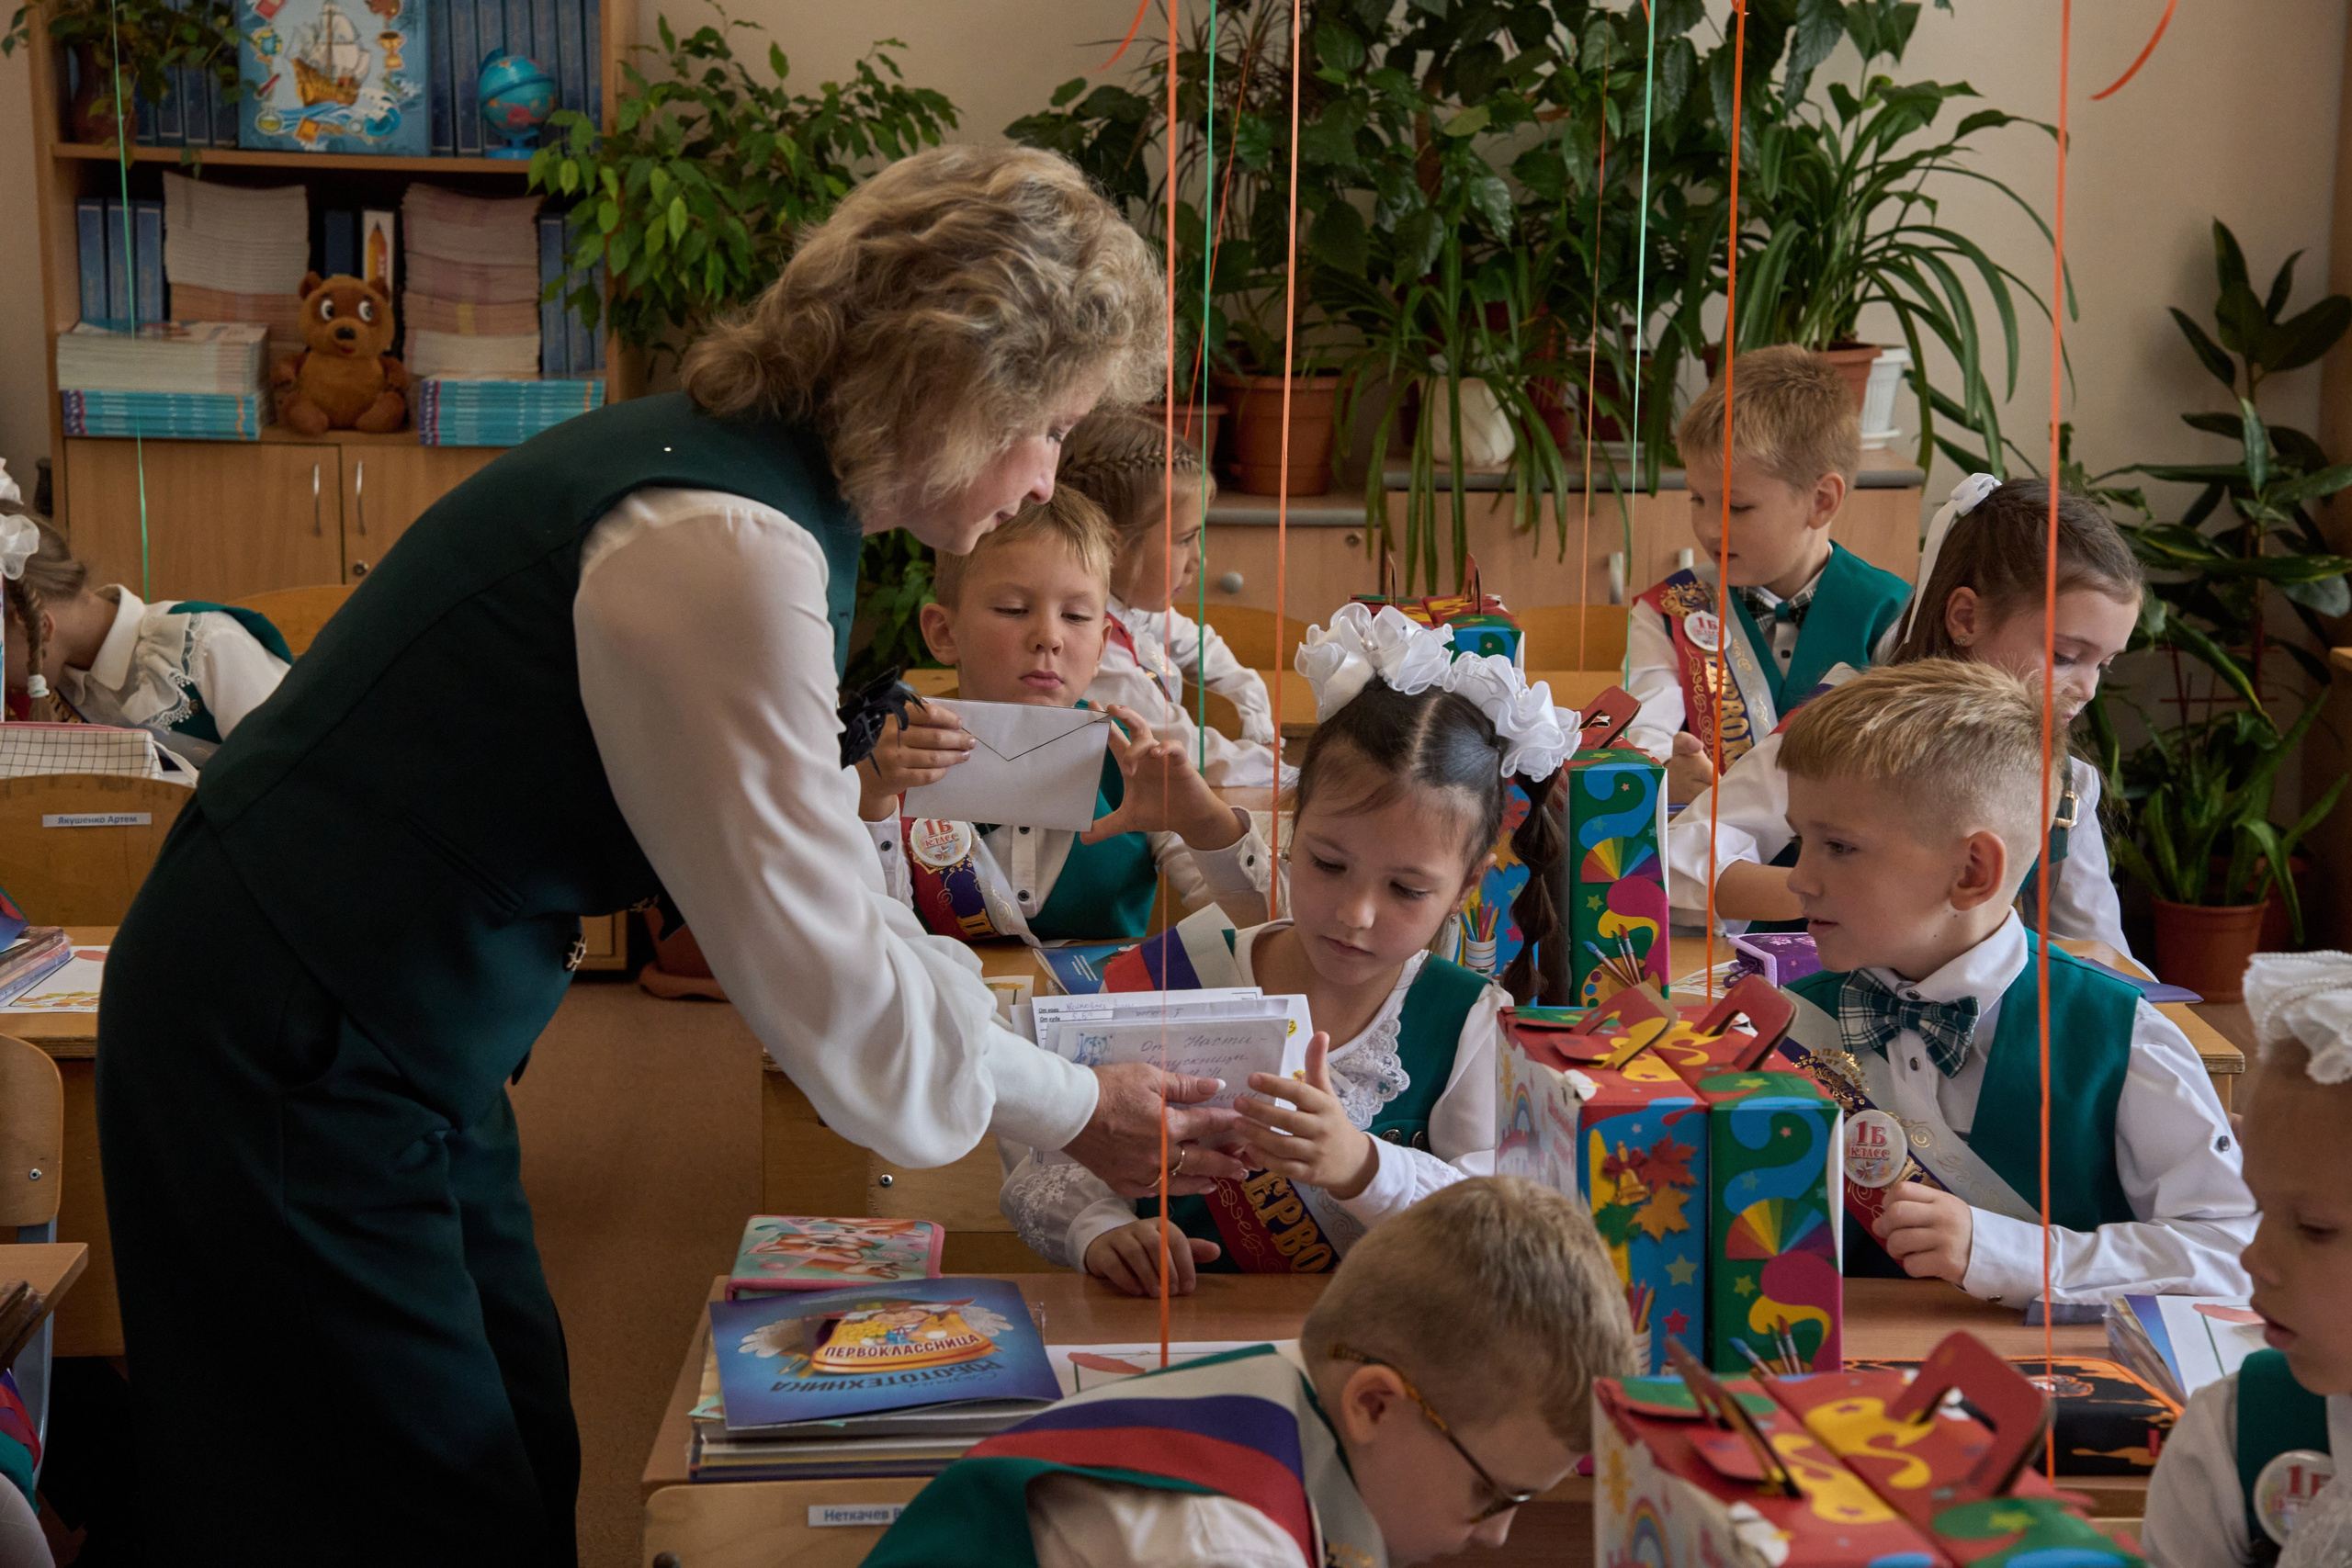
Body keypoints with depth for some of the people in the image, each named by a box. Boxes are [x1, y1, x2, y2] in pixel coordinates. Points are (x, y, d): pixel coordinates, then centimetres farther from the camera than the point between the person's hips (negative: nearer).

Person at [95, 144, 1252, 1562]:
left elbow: (808, 874, 12)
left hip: (409, 1050, 9)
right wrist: (1067, 1111, -6)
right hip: (290, 1072, -9)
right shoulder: (726, 545, -26)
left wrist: (1004, 1020, 7)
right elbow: (829, 978, -20)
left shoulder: (755, 473, 4)